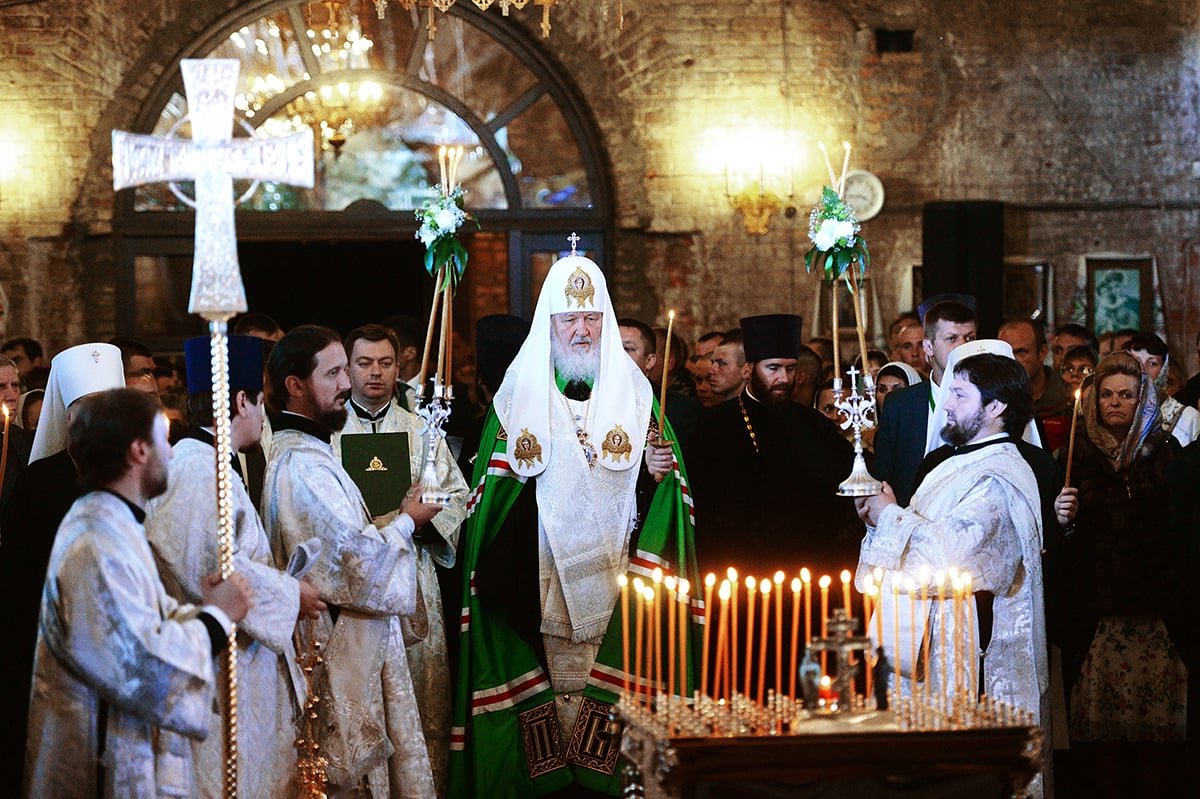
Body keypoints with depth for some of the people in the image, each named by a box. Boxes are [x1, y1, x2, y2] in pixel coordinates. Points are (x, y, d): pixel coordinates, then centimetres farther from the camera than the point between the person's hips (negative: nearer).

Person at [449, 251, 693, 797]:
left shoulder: (632, 389, 9)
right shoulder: (521, 389, 6)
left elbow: (650, 482, 10)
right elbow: (495, 483, 7)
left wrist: (659, 470, -10)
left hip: (612, 564, 1)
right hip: (543, 569, -1)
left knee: (607, 677, -3)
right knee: (551, 677, -2)